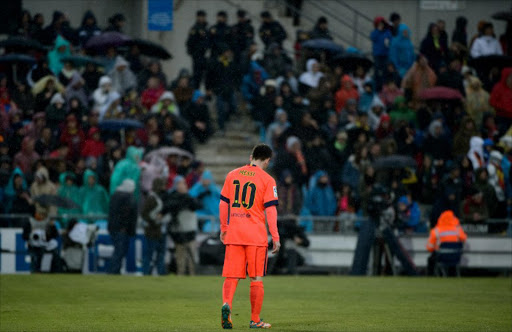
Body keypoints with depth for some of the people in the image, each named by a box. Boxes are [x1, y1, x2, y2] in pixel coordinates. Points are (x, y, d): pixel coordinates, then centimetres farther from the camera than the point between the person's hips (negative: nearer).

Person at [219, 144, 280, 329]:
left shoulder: (232, 175, 9)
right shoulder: (267, 180, -3)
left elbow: (223, 204, 12)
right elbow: (270, 209, -7)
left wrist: (224, 229, 22)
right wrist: (275, 237, -5)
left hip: (233, 233, 3)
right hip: (256, 235, -3)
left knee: (231, 277, 3)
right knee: (257, 279, 6)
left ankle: (227, 304, -25)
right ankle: (255, 320, 10)